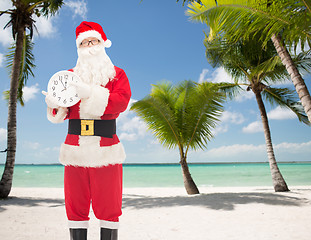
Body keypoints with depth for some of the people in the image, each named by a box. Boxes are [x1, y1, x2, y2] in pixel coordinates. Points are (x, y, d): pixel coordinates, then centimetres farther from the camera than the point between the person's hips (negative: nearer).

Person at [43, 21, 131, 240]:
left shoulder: (117, 74, 10)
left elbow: (122, 101, -10)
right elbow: (62, 112, 11)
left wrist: (91, 92, -19)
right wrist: (54, 104, -12)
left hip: (106, 149, -2)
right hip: (75, 148, 2)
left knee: (108, 205, 3)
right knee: (76, 205, 7)